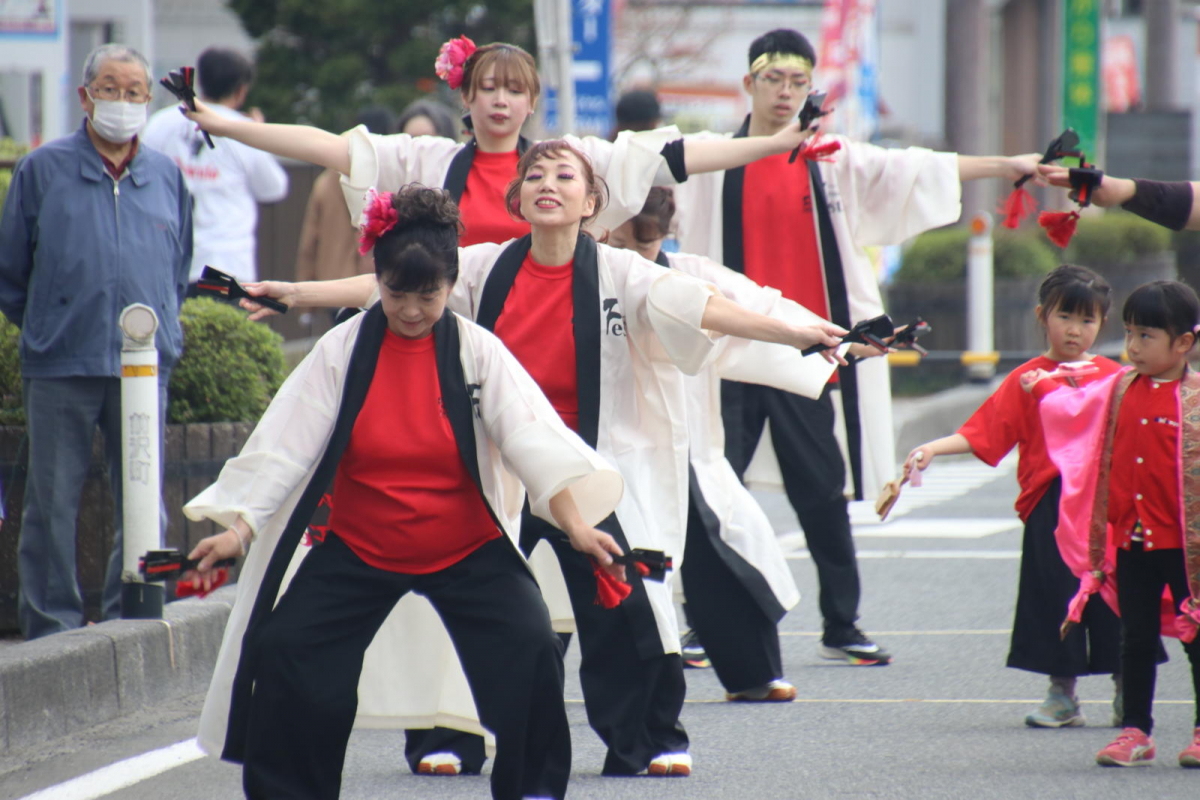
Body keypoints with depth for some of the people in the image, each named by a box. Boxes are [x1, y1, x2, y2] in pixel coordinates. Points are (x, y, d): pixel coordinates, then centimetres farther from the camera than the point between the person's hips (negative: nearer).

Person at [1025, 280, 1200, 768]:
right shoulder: (1119, 390, 7)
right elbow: (1075, 407, 26)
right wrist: (1041, 387, 40)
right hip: (1131, 541, 5)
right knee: (1136, 637, 9)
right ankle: (1135, 731, 15)